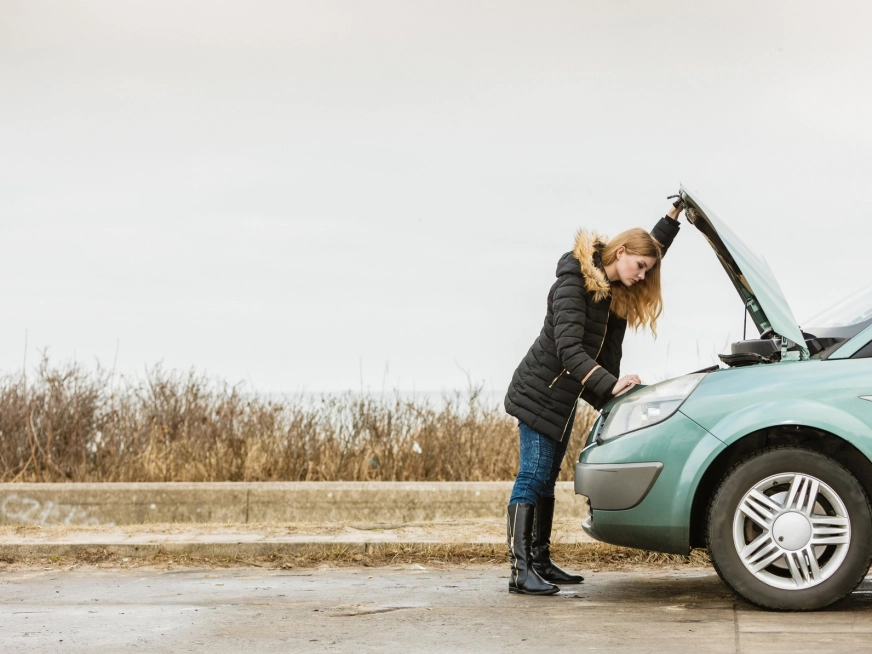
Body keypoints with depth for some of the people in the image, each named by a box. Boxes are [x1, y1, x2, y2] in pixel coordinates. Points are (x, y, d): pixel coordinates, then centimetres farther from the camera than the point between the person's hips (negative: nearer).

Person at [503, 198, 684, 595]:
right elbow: (569, 349, -30)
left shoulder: (618, 291, 5)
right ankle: (520, 570, -16)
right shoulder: (573, 285, -21)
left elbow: (653, 248, 24)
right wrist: (611, 385, -38)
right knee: (532, 478, -13)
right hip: (539, 394, -9)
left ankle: (541, 563, 13)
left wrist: (675, 214, 13)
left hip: (564, 398, 9)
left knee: (546, 480, 10)